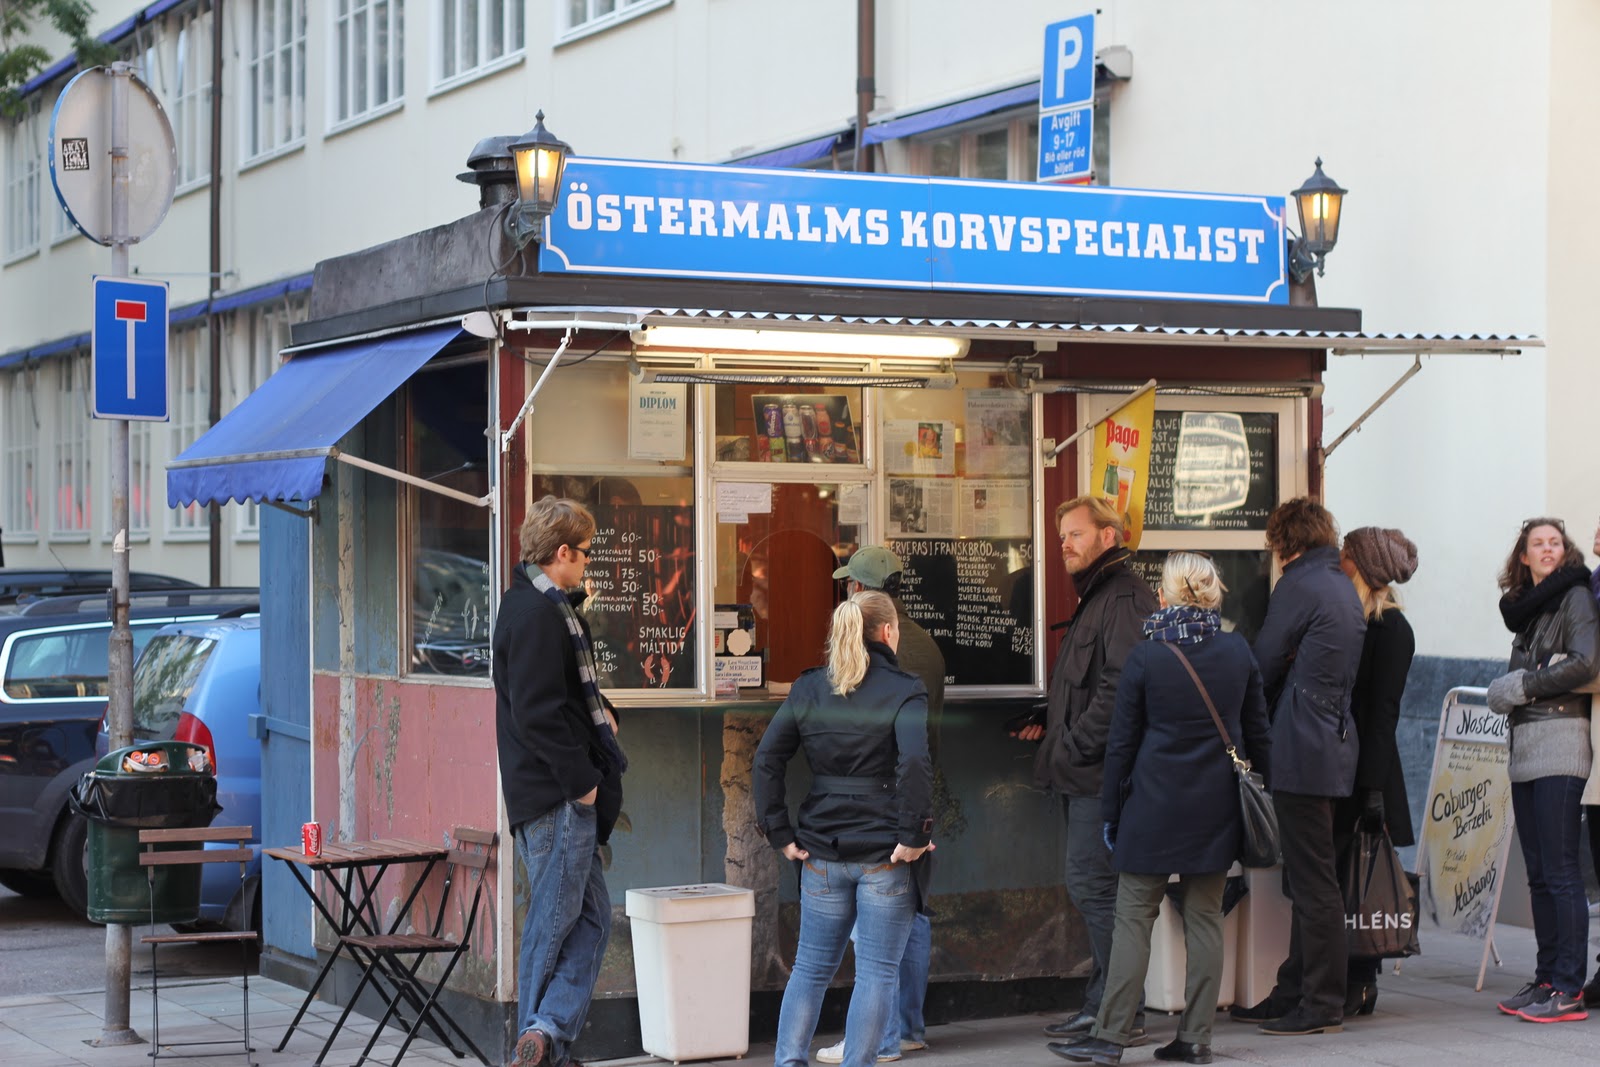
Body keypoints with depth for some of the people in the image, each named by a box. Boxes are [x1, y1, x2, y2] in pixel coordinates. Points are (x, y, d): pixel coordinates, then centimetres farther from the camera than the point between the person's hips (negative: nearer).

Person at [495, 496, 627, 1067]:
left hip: (562, 794, 11)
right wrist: (581, 779, -17)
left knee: (591, 917, 10)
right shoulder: (539, 615, -17)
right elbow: (537, 714, -23)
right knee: (553, 922, -3)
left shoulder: (539, 604, 16)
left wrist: (599, 710, 11)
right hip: (557, 797, -11)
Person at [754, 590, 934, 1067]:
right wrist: (913, 835, -16)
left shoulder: (808, 689, 6)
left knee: (811, 966, 15)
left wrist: (780, 833, 3)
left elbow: (766, 761, 2)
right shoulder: (903, 692, -8)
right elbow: (915, 763, -23)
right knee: (877, 972, 3)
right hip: (885, 856, -4)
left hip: (822, 854, 4)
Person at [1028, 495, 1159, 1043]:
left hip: (1102, 772, -11)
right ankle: (1104, 1005, 17)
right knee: (1094, 888, 12)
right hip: (1086, 773, 11)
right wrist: (1049, 725, 13)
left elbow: (1121, 687, -23)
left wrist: (1072, 746, -17)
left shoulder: (1125, 598, -13)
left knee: (1093, 886, -10)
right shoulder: (1096, 598, 21)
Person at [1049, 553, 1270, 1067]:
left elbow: (1122, 742, -4)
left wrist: (1110, 811, 4)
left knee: (1133, 918, 0)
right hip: (1217, 807, 4)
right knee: (1205, 918, 8)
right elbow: (1257, 732, 8)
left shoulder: (1144, 658, -9)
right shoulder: (1239, 652, 1)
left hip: (1154, 807, -3)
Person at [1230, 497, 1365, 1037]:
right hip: (1334, 744, 9)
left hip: (1302, 749, -9)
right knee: (1309, 878, 13)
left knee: (1313, 881, -5)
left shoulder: (1299, 586, -12)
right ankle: (1294, 993, 19)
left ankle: (1322, 1005, -2)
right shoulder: (1344, 587, 16)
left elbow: (1263, 666, -6)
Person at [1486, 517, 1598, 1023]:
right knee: (1539, 874, 9)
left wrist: (1522, 687, -9)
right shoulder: (1526, 608, 20)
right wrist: (1506, 689, -2)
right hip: (1525, 749, 8)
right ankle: (1547, 978, 14)